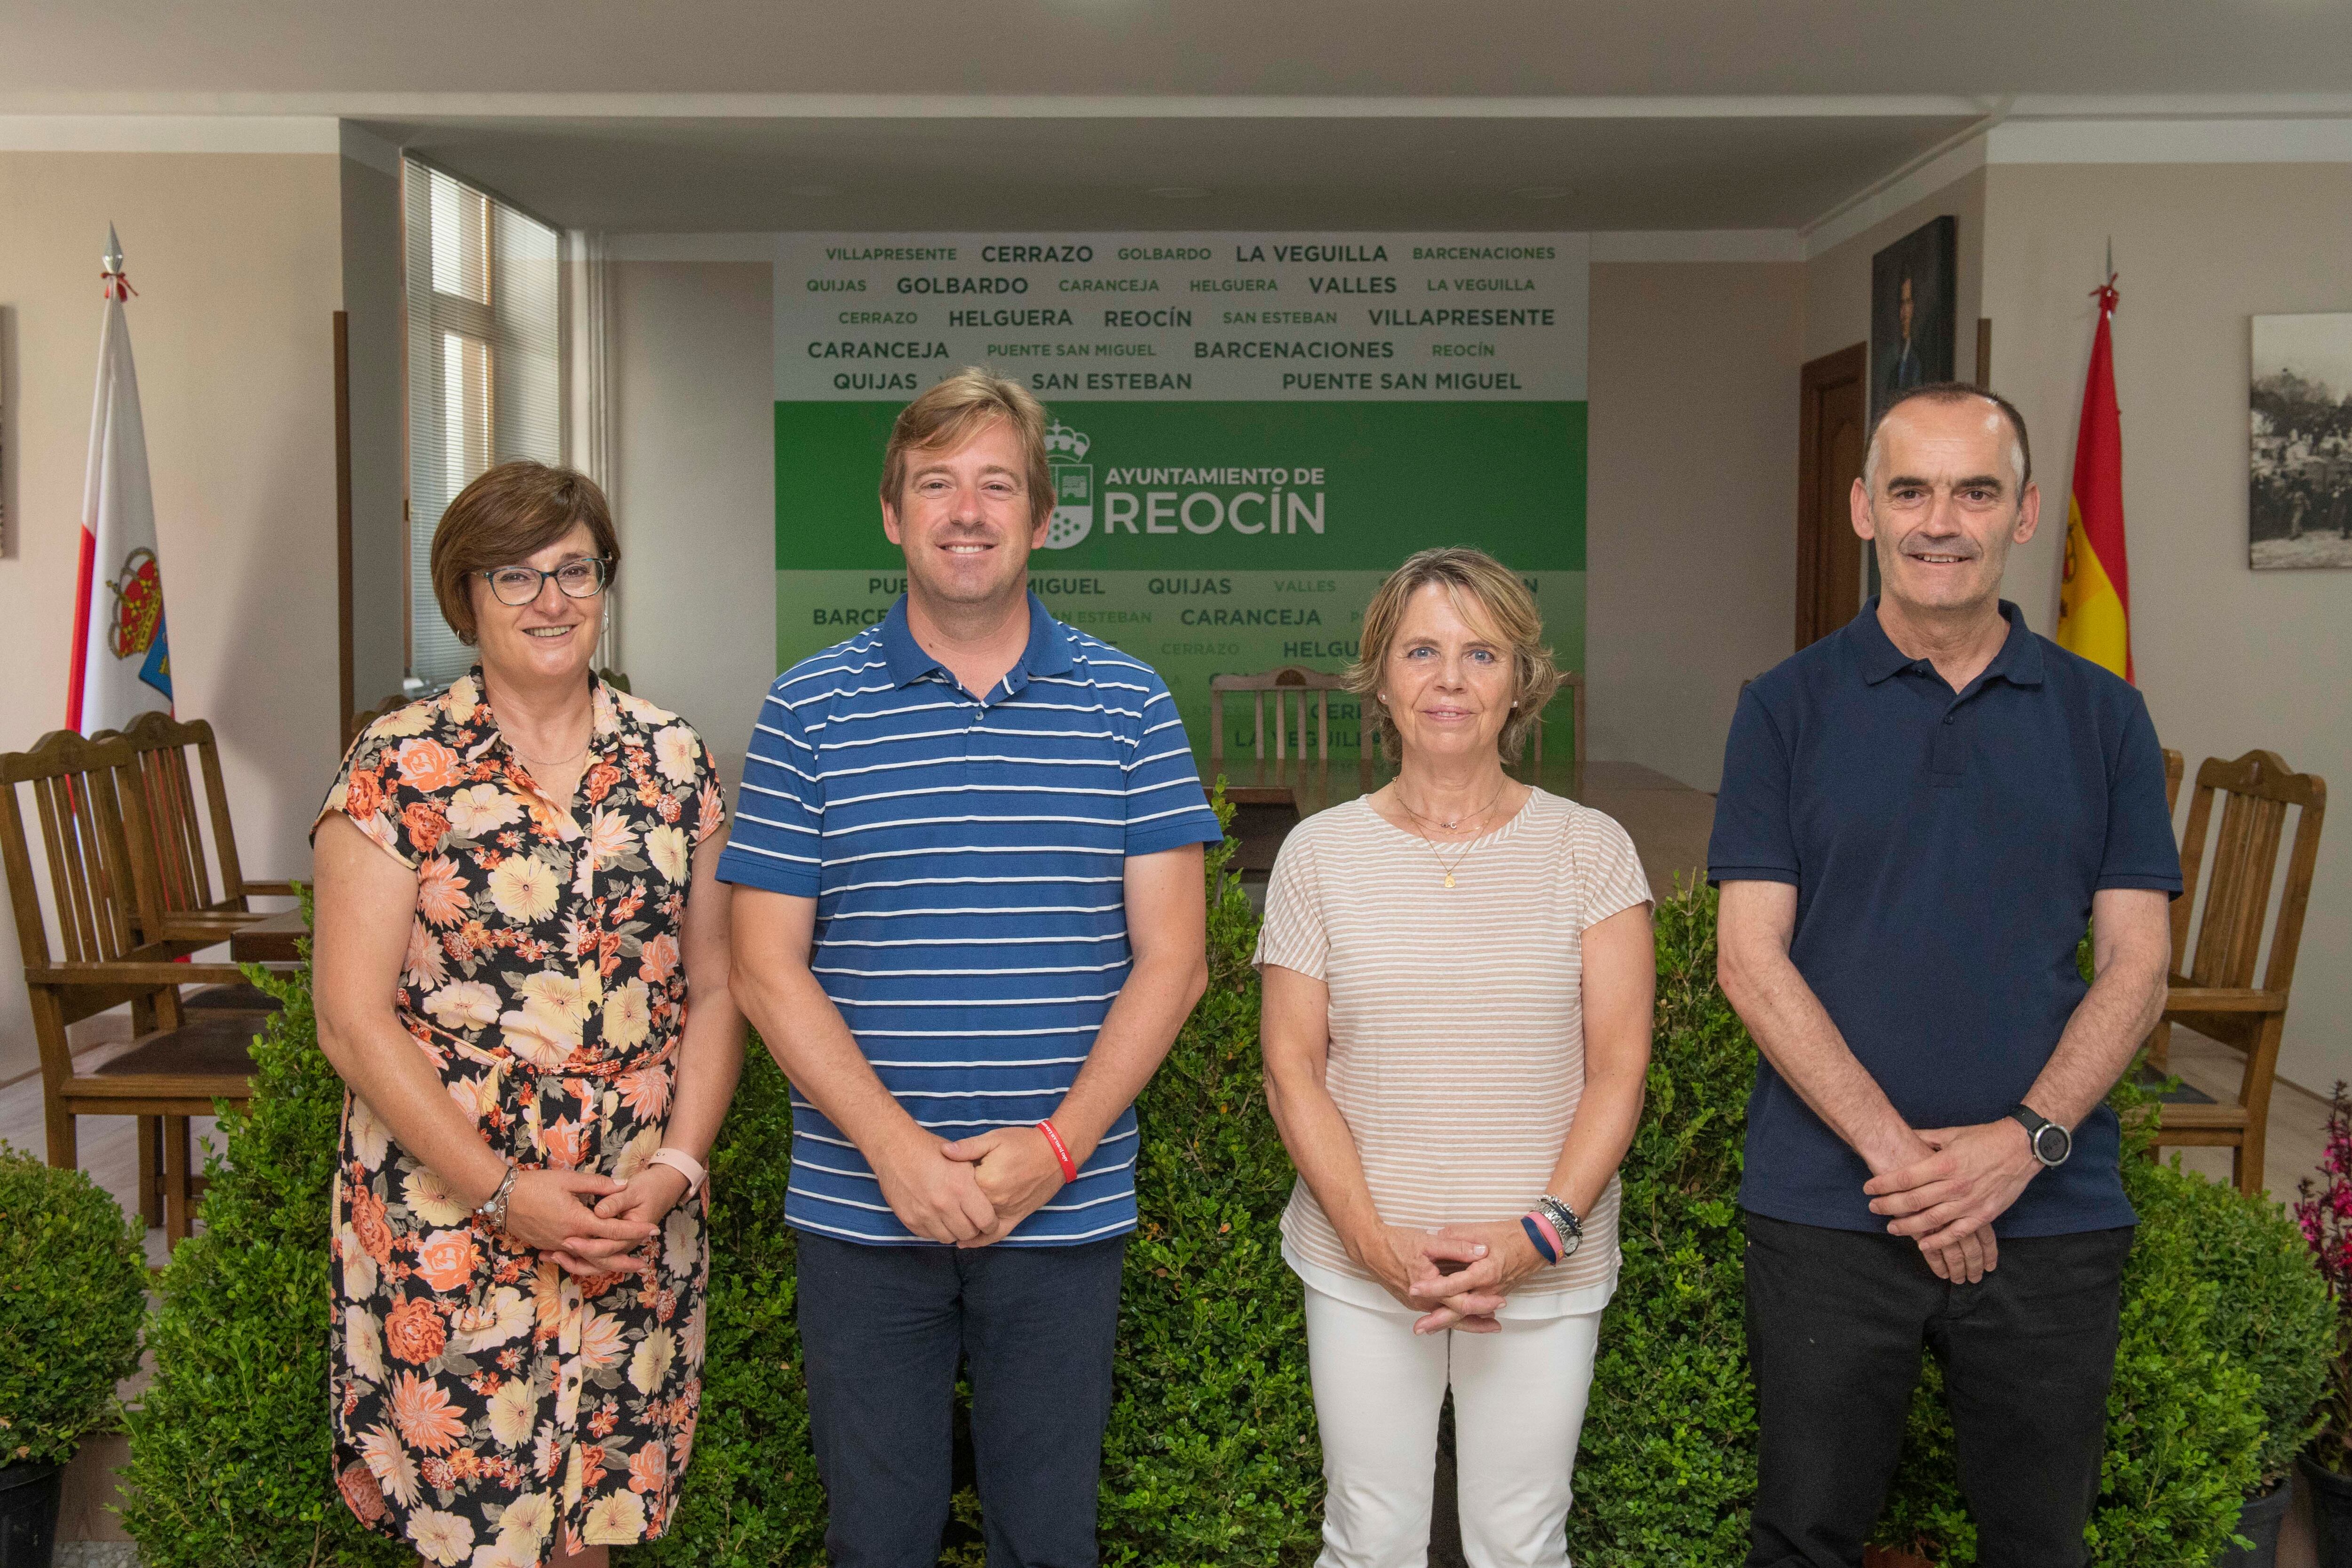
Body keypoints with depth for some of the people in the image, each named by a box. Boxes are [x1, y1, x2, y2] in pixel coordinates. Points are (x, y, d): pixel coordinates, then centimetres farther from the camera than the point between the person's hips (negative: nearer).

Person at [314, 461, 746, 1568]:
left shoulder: (672, 761, 5)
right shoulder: (399, 769, -6)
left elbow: (715, 988, 6)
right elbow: (354, 1021, -9)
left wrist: (675, 1166, -7)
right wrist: (503, 1194, -13)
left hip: (639, 1222, 3)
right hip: (449, 1218, -3)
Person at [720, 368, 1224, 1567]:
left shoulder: (1126, 704, 1)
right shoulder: (809, 709, 0)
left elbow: (1170, 958, -1)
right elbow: (768, 966, -2)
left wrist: (1058, 1143, -12)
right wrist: (896, 1146, -13)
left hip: (1066, 1207, 1)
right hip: (861, 1209, 0)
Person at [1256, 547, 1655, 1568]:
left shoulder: (1589, 849, 0)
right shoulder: (1320, 852, 1)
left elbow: (1618, 1068, -2)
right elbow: (1291, 1070, 0)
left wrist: (1543, 1231, -14)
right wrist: (1375, 1239, -10)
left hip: (1546, 1269, 0)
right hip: (1361, 1268, 1)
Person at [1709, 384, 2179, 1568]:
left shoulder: (2102, 716, 6)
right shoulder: (1788, 708, 1)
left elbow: (2136, 961, 3)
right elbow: (1751, 958, -5)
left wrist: (2026, 1140, -12)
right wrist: (1896, 1151, -14)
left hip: (2054, 1214, 2)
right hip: (1828, 1207, -1)